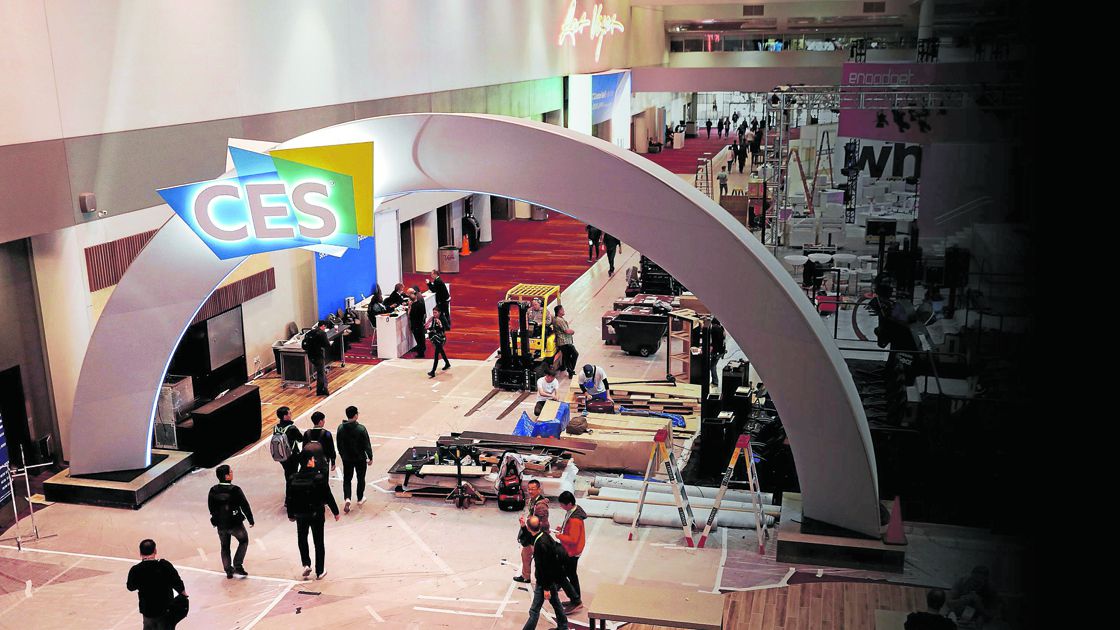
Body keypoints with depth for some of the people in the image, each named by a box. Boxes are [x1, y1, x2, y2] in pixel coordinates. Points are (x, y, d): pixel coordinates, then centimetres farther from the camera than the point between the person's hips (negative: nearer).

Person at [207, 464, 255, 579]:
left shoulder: (213, 491, -7)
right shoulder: (235, 490, -20)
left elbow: (211, 508, 6)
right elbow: (245, 505, -13)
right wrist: (250, 519, 0)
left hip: (221, 524, 4)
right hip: (235, 523, -4)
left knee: (225, 547, 20)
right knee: (244, 541, 19)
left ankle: (229, 571, 25)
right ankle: (237, 566, 9)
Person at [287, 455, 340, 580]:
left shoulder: (293, 480, -8)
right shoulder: (319, 478, -16)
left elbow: (290, 499, 0)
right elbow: (328, 497, -10)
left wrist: (291, 515, 14)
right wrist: (335, 512, 2)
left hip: (301, 515, 2)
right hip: (317, 514, -2)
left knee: (302, 539, 25)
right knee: (319, 543, 11)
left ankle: (306, 564, 12)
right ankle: (319, 572, 16)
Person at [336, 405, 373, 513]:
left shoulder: (341, 428, -8)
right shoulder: (361, 428, -19)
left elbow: (339, 445, 3)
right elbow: (367, 445, -14)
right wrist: (370, 457, -2)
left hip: (347, 459, 2)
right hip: (360, 459, -2)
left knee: (346, 479, 12)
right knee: (361, 479, 17)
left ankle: (347, 499, -8)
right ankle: (360, 499, 30)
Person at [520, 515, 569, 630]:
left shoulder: (541, 544, -29)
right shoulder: (543, 535, -2)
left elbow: (544, 567, -25)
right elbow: (530, 540, 21)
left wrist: (546, 588, -20)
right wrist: (523, 526, 8)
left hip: (547, 579, -10)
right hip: (554, 578, 10)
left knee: (534, 610, -2)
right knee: (555, 603, 25)